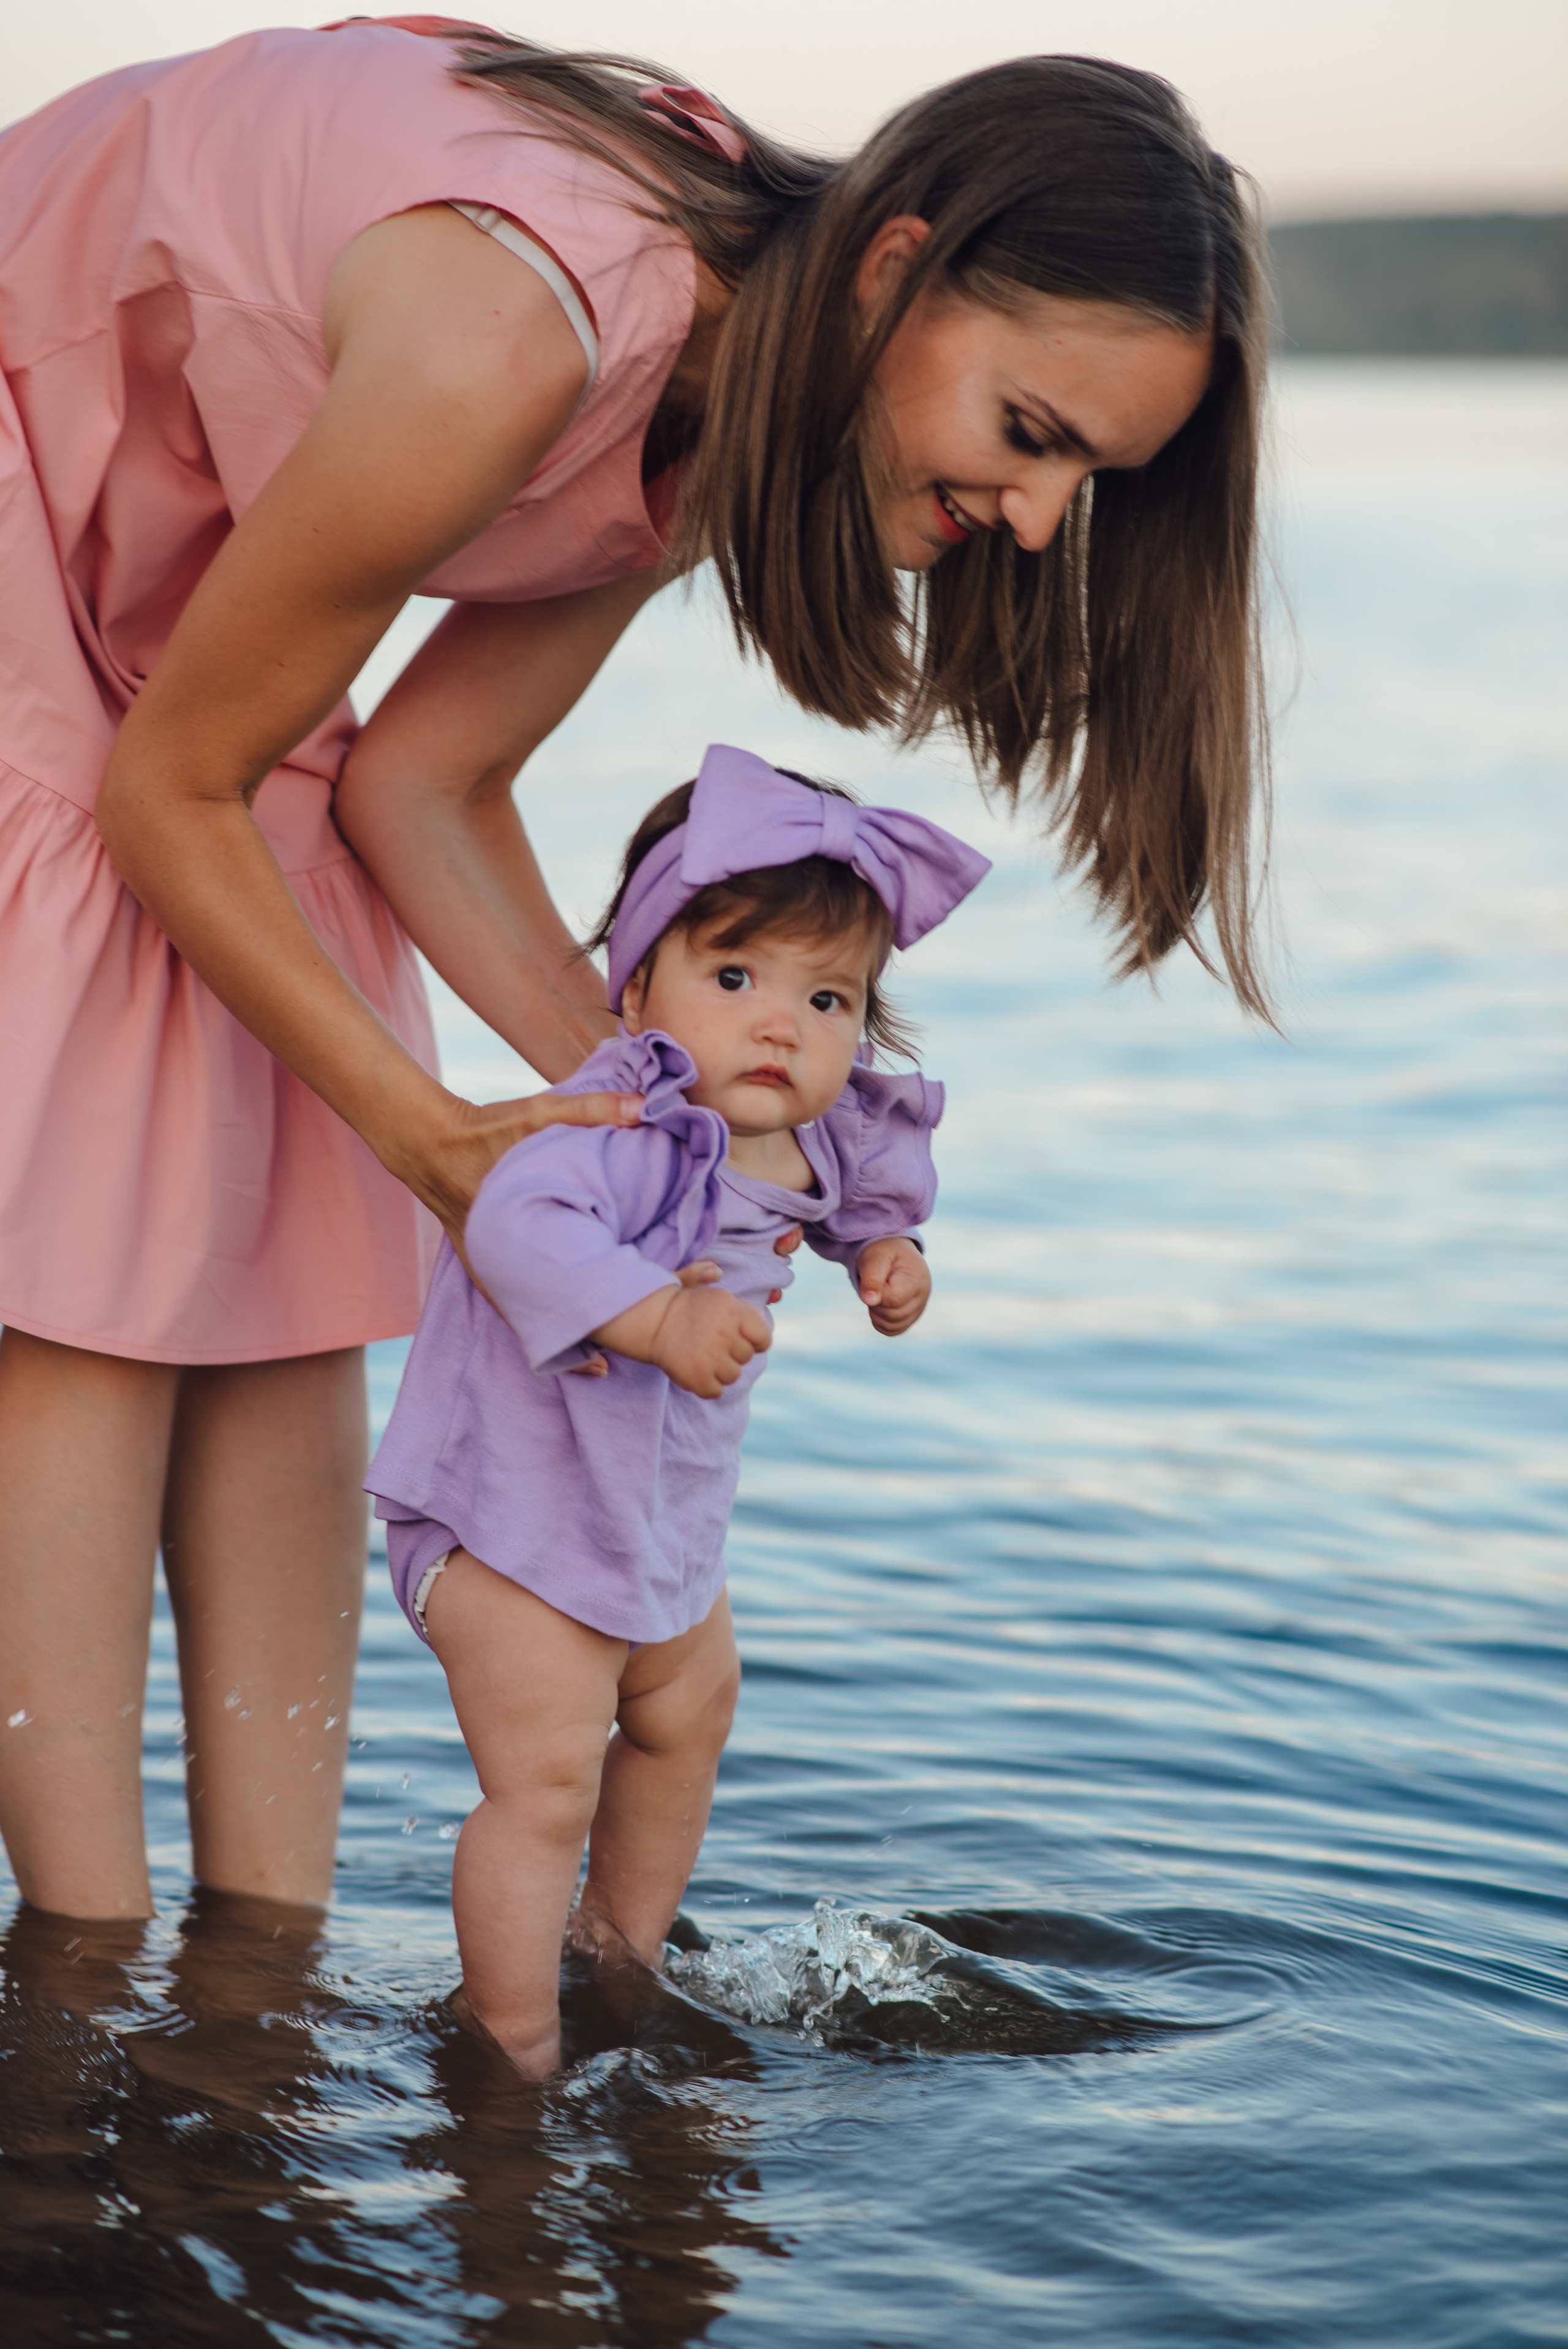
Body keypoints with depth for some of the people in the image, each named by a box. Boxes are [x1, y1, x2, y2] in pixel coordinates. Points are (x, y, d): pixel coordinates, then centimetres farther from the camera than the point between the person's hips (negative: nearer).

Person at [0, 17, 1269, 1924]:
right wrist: (426, 1131, -20)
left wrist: (648, 1109, -15)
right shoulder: (506, 341, -37)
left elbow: (423, 785, -6)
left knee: (295, 1275, -1)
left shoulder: (739, 389, -11)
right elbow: (169, 791, -24)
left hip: (183, 582, 8)